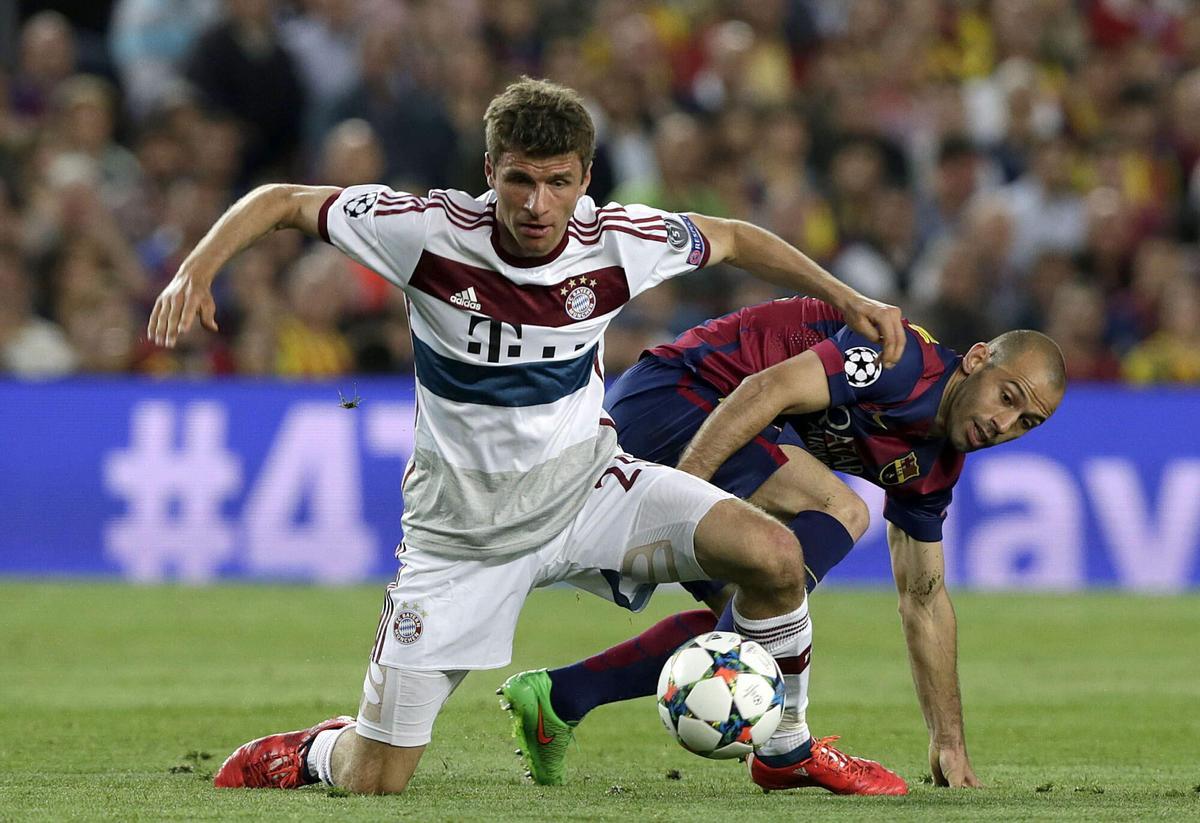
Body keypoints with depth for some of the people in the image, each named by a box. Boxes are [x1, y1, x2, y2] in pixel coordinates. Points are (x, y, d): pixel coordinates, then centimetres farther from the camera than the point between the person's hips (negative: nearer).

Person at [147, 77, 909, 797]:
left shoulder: (617, 241, -15)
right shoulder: (431, 232, -22)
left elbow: (736, 240, 6)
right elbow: (281, 202, -11)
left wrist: (848, 299, 1)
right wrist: (197, 271, -26)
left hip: (584, 484, 2)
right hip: (465, 524, -2)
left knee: (773, 555, -23)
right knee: (372, 781, -5)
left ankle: (787, 753, 3)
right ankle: (315, 752, 35)